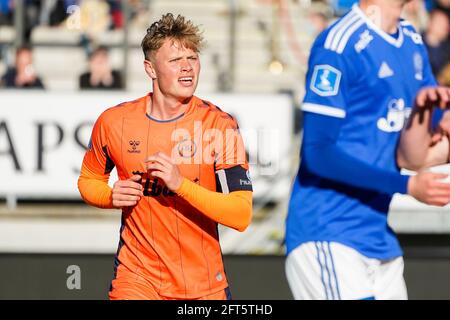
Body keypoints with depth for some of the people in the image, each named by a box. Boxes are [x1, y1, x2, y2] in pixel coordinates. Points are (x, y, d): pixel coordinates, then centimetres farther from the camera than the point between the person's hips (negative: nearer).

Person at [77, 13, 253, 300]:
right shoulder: (115, 122, -3)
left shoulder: (220, 126, -10)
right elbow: (88, 179, 15)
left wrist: (180, 184, -27)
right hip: (137, 276, 0)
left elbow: (241, 216, -16)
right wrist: (112, 196, -7)